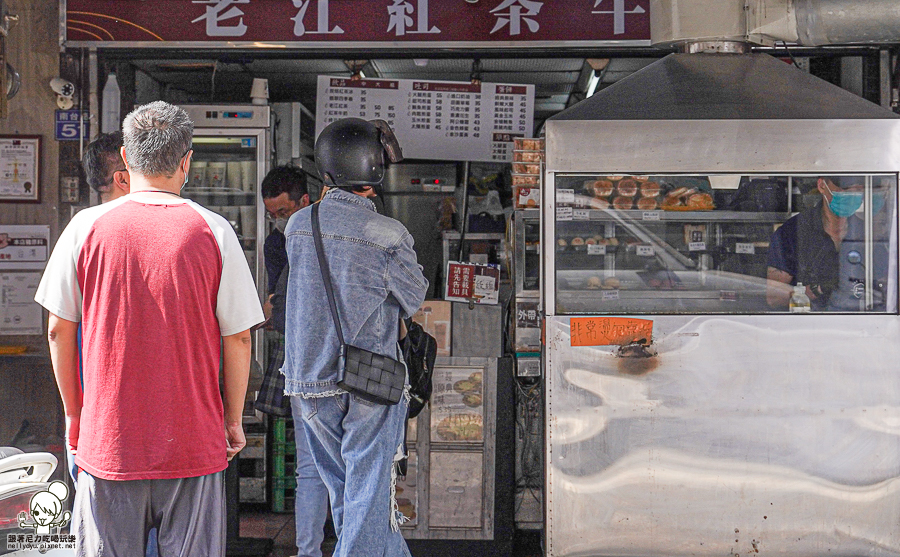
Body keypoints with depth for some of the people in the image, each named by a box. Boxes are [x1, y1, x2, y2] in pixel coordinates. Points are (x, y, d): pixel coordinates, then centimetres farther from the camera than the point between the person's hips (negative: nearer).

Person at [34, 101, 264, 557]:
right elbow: (238, 339, -2)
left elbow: (59, 331, 3)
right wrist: (233, 420, 10)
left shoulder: (86, 227, -2)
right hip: (194, 442, -1)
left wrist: (74, 413, 16)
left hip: (107, 439, 1)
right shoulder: (214, 231, -5)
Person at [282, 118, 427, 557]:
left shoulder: (298, 227, -1)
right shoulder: (388, 236, -14)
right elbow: (414, 300, -2)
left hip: (309, 379, 5)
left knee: (346, 492, 18)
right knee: (369, 496, 3)